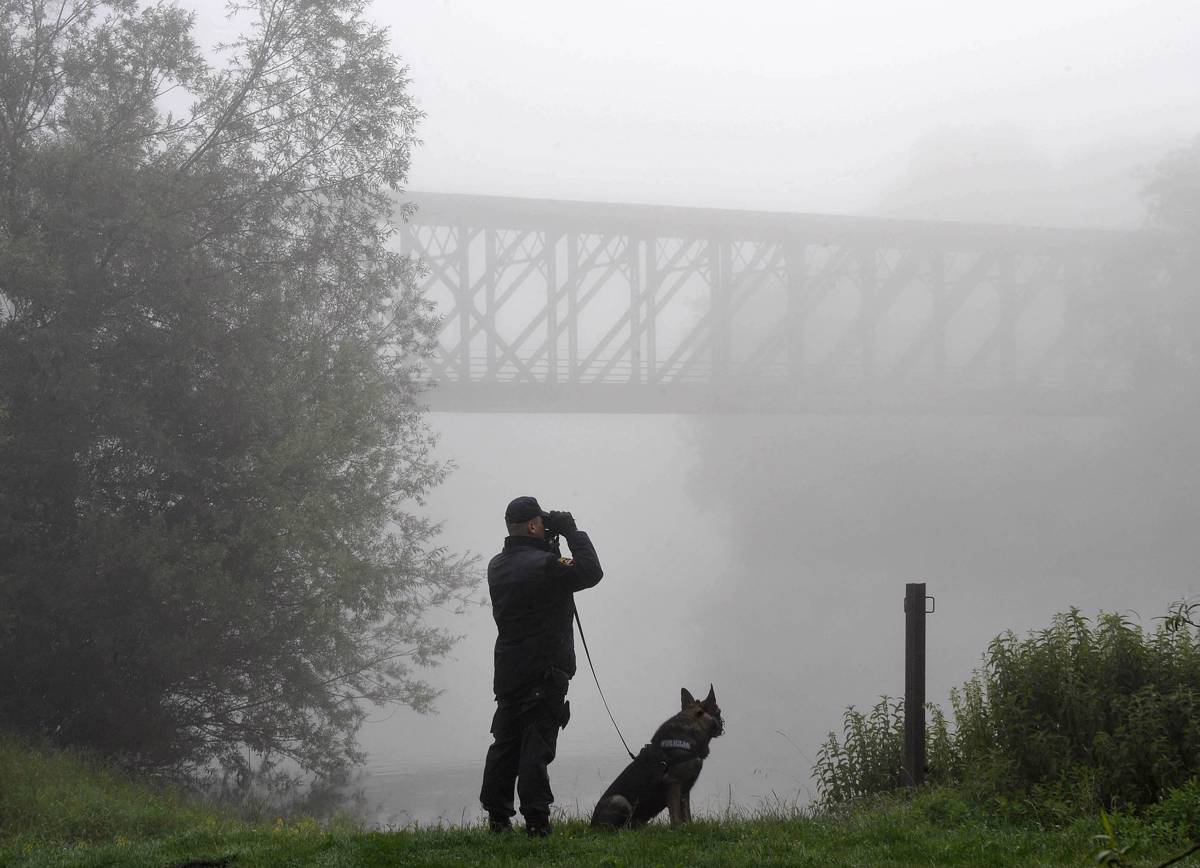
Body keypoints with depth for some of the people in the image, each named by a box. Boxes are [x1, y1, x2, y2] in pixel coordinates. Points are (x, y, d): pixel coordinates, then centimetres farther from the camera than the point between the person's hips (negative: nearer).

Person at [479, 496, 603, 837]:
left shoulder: (497, 566, 10)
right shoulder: (544, 564, -16)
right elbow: (591, 573, -13)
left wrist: (551, 547, 15)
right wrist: (572, 532, -4)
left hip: (507, 672, 7)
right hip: (543, 674, -7)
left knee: (505, 743, 11)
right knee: (536, 745, -7)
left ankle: (497, 816, 13)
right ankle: (536, 820, -10)